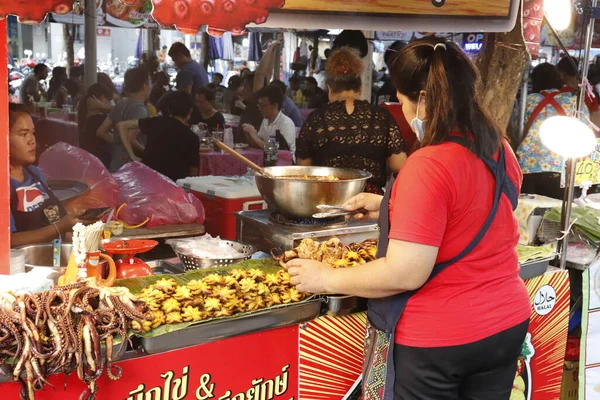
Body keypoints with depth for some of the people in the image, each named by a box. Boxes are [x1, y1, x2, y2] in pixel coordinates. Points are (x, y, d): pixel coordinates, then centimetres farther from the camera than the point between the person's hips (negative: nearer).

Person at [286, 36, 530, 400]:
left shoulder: (428, 166, -24)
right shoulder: (501, 151, 1)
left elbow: (405, 274, -25)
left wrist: (327, 279, -12)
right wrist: (391, 207, 18)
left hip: (436, 339, -7)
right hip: (506, 323, 8)